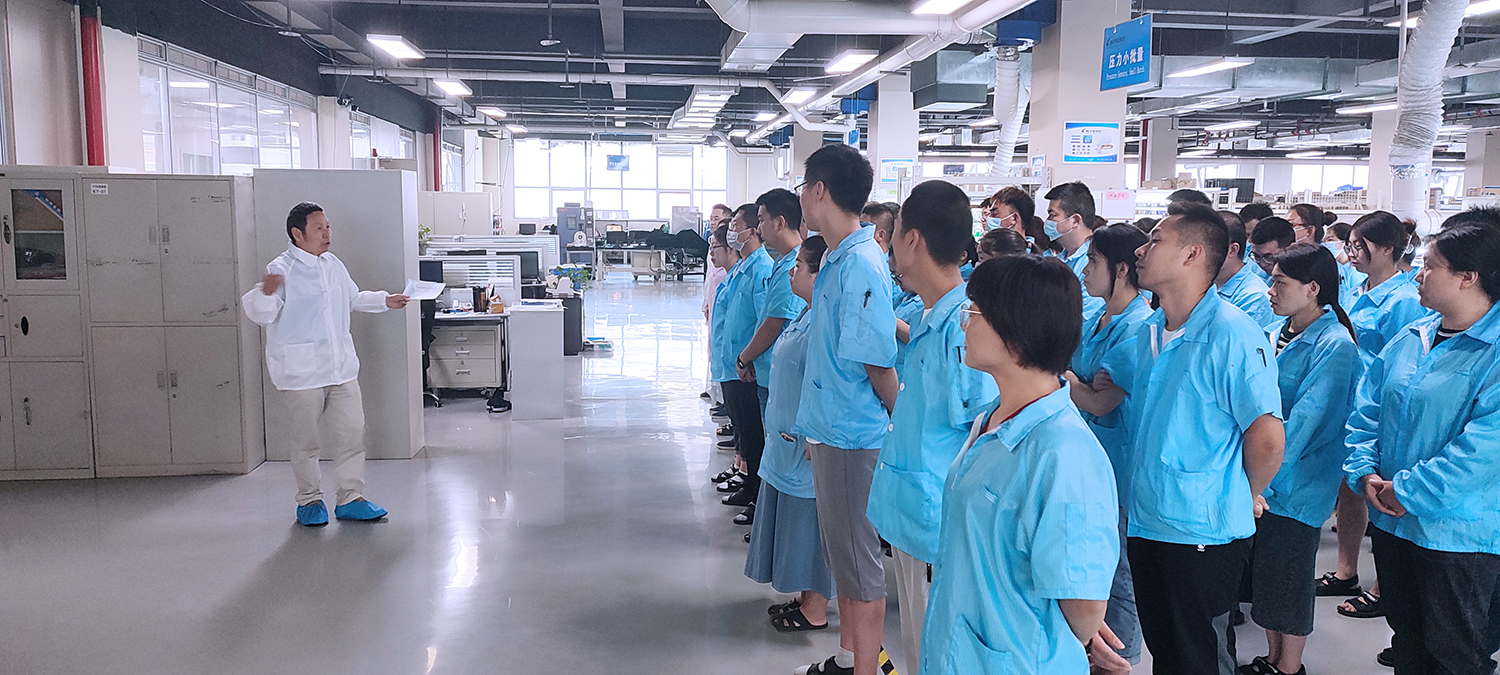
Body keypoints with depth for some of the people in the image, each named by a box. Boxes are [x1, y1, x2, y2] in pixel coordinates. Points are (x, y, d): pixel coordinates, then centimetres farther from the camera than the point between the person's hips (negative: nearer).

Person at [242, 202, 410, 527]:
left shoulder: (334, 265, 13)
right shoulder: (281, 270, -10)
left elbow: (353, 298, 30)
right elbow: (261, 314, -16)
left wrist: (384, 300, 24)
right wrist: (266, 292, -35)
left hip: (342, 366, 6)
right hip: (301, 371, -6)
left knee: (351, 432, 5)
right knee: (306, 440, 4)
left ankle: (350, 498, 15)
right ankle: (309, 500, 21)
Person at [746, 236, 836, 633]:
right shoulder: (804, 314, 9)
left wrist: (812, 443, -22)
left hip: (807, 447, -10)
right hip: (786, 441, 10)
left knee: (808, 522, 3)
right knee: (794, 523, 19)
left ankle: (815, 611, 17)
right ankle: (805, 597, 33)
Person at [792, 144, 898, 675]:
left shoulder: (859, 264, -21)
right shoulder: (838, 259, 10)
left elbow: (879, 364, -20)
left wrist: (902, 427, -5)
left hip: (852, 438, -10)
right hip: (831, 431, 10)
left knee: (859, 561, 2)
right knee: (842, 553, 20)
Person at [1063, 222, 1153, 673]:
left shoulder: (1140, 327, -18)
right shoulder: (1093, 322, 8)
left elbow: (1100, 403, -21)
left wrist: (1059, 373, -8)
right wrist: (1090, 383, -10)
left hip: (1119, 468, -8)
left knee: (1119, 573, 5)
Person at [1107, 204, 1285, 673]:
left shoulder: (1232, 335, -19)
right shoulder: (1149, 333, 6)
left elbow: (1267, 440, -19)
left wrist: (1243, 498, -4)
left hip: (1203, 535, -7)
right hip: (1146, 524, 7)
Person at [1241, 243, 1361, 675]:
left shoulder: (1335, 346, -15)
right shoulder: (1278, 334, 7)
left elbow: (1306, 422, -21)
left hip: (1295, 484, -7)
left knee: (1288, 578, 6)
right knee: (1263, 573, 16)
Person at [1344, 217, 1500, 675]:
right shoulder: (1411, 339, 6)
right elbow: (1367, 409, 9)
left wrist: (1409, 492, -21)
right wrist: (1366, 471, -4)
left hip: (1457, 530, -6)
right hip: (1391, 518, 6)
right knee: (1406, 635, 22)